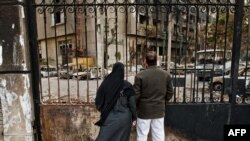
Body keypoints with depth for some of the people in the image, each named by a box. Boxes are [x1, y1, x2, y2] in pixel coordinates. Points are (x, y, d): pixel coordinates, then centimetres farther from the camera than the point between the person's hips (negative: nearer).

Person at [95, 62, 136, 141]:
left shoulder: (105, 84, -8)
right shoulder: (128, 85, -7)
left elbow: (98, 101, -4)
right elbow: (133, 103, -6)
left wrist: (103, 110, 16)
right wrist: (134, 118, 5)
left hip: (110, 117, -1)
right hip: (124, 117, 1)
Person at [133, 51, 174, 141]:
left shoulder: (140, 75, -16)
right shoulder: (166, 75, -2)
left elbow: (136, 95, -12)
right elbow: (170, 92, 4)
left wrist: (135, 107, 6)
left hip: (144, 110, -3)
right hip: (160, 110, 4)